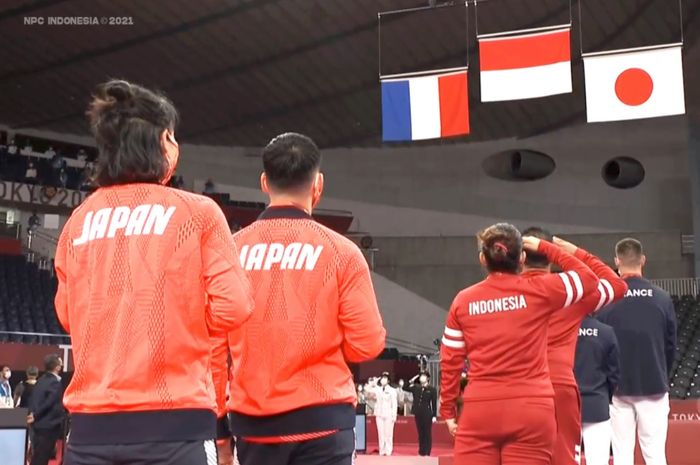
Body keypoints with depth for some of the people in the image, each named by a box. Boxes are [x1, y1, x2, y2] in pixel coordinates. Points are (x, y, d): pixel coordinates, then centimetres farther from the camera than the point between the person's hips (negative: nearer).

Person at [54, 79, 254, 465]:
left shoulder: (78, 221, 7)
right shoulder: (197, 212, -3)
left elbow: (67, 314, 15)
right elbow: (232, 308, -6)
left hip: (90, 424, 4)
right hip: (173, 421, -3)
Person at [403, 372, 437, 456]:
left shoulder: (432, 389, -3)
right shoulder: (416, 388, 9)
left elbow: (434, 404, -4)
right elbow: (404, 388, 10)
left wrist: (434, 416, -9)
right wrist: (411, 381, 1)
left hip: (427, 414, -4)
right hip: (418, 413, 4)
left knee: (427, 433, 0)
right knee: (420, 433, 9)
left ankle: (426, 452, 3)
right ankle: (421, 452, 13)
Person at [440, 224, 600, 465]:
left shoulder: (463, 300, 5)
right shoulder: (539, 291, -1)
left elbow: (450, 361, 7)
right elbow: (588, 278, 13)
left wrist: (448, 409, 16)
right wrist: (544, 247, 19)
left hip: (479, 411, 1)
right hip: (531, 410, -1)